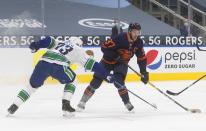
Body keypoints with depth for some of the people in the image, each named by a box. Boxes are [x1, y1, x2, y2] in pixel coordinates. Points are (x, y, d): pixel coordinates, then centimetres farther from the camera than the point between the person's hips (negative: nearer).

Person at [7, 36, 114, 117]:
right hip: (58, 65, -4)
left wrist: (36, 45, 5)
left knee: (33, 85, 22)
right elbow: (91, 64, 22)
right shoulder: (78, 50, 26)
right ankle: (66, 104, 13)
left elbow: (49, 40, 16)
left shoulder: (59, 43, 35)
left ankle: (13, 106, 15)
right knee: (71, 80, 25)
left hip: (43, 62, 4)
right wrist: (105, 75, 24)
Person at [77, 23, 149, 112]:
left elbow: (142, 58, -1)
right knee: (96, 82, -3)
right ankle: (82, 102, 9)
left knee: (118, 81, -23)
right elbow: (104, 47, -25)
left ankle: (127, 103, -13)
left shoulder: (138, 42, -11)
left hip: (121, 63, 3)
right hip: (108, 61, -3)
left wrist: (144, 73, -5)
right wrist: (115, 55, -30)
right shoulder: (120, 38, -28)